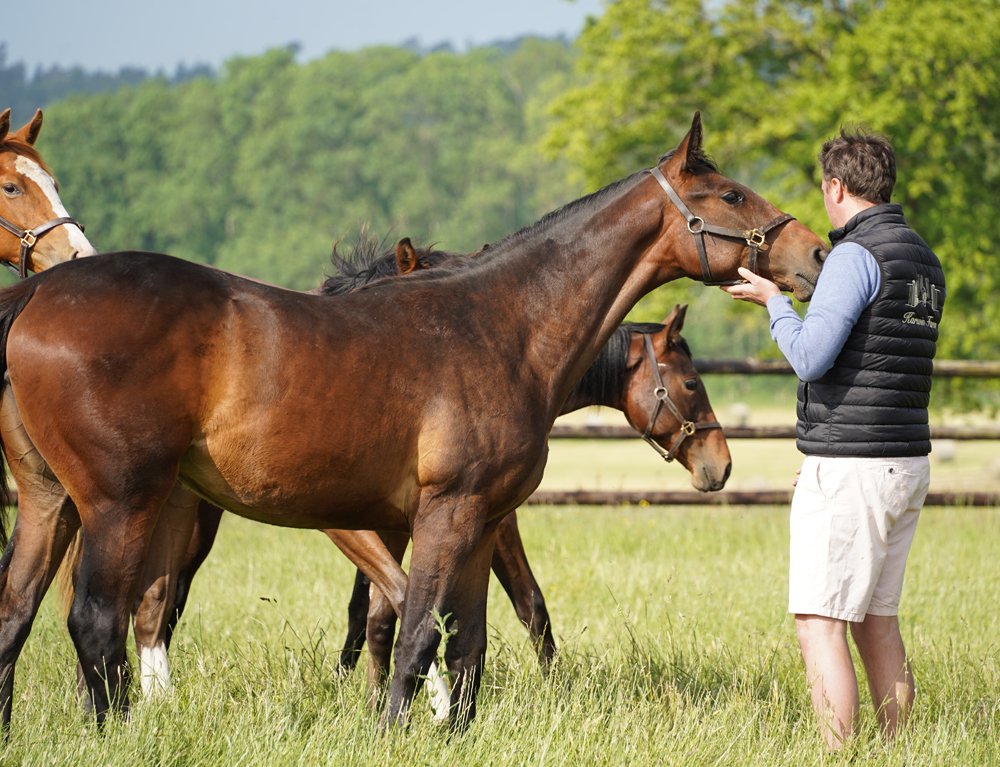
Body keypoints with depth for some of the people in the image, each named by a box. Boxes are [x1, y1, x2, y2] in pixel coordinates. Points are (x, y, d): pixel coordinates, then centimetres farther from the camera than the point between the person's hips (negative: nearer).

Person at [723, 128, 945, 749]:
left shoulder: (855, 256, -14)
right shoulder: (926, 261, 13)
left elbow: (810, 357, -20)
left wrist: (773, 301, -3)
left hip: (848, 468, -9)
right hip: (908, 463, 9)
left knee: (820, 623, -7)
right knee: (877, 621, 16)